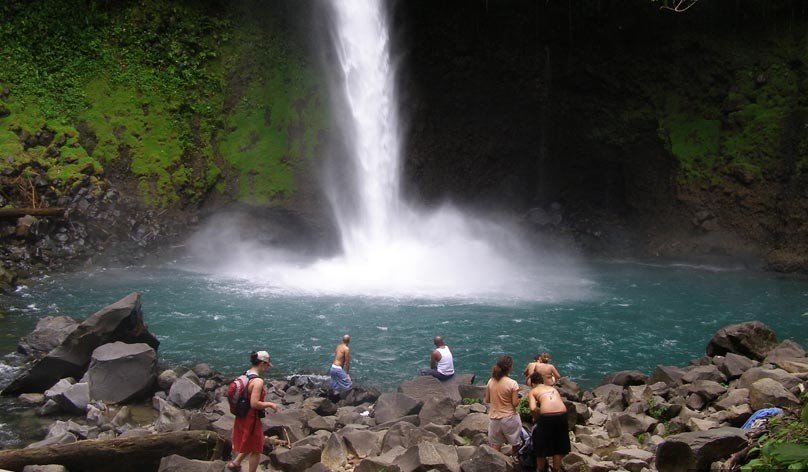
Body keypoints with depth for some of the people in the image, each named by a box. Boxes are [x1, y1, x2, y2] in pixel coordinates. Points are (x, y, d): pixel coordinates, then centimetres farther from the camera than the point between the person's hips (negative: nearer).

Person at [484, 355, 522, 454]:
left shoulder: (491, 381, -4)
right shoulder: (512, 383, -17)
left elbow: (487, 400, 4)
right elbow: (515, 403, -14)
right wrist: (518, 397, 5)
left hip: (494, 418, 4)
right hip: (509, 418, -4)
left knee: (495, 447, 12)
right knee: (515, 445, 15)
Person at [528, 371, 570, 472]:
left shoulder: (533, 391, 15)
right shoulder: (553, 388, 29)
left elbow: (533, 408, -3)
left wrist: (535, 418, 16)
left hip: (547, 416, -4)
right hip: (562, 415, 4)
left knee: (541, 446, 18)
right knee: (559, 446, 23)